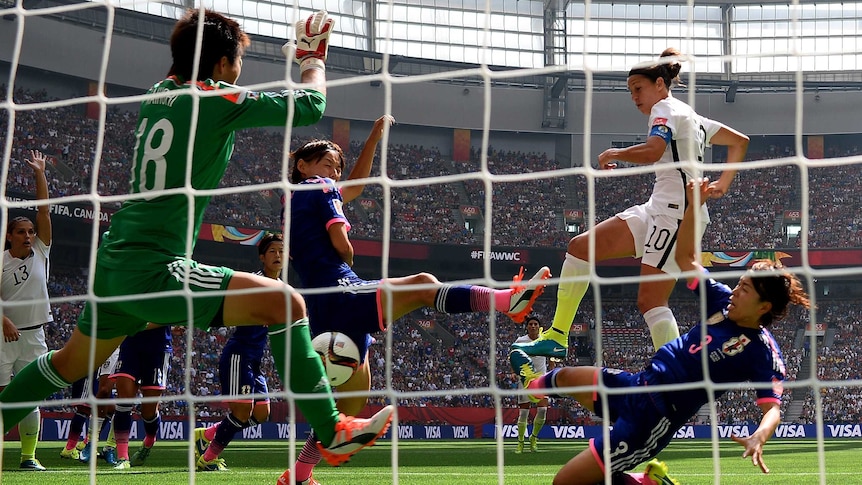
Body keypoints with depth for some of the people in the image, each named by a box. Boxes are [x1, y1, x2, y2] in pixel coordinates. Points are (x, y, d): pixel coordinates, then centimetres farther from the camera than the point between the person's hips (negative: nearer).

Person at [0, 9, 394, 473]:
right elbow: (309, 105, -5)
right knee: (282, 300, -13)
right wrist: (314, 58, 15)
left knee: (70, 362, 29)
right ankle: (331, 432, -16)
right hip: (153, 269, -8)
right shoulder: (216, 98, -10)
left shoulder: (157, 94, 12)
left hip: (114, 265, 9)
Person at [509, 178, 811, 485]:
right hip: (641, 383, 8)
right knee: (566, 376, 35)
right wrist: (694, 205, -4)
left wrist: (758, 438, -48)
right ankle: (535, 383, 72)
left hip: (651, 417, -8)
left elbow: (773, 408, -26)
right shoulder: (723, 302, 1)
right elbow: (685, 257, 9)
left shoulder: (763, 352, -19)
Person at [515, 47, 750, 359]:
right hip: (657, 210, 10)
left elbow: (652, 151, -27)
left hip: (676, 213, -10)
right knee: (580, 246, 3)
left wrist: (614, 154, -12)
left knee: (650, 302, -15)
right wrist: (722, 185, 24)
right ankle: (556, 338, 1)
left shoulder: (665, 108, -6)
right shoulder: (692, 117, 22)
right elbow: (739, 141, 29)